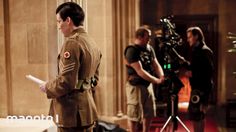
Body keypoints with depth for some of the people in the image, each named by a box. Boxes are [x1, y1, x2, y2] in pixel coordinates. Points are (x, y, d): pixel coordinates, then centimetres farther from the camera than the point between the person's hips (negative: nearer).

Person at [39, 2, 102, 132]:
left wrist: (48, 87, -6)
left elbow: (67, 81, -22)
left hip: (72, 109, -9)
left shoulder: (72, 43, -17)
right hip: (87, 106, 9)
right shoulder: (92, 43, 11)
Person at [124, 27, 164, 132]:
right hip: (136, 87, -8)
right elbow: (140, 71, -23)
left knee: (149, 114, 17)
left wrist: (162, 76, -16)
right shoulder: (132, 51, -17)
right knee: (134, 116, -2)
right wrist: (157, 81, -23)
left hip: (148, 85, 8)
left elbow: (156, 65, 4)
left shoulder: (149, 49, 8)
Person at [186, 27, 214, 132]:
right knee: (199, 114, 15)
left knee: (194, 114, -8)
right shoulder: (196, 50, 14)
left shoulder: (205, 51, -14)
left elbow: (209, 71, -21)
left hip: (201, 87, -10)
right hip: (198, 87, 10)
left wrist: (193, 74, -19)